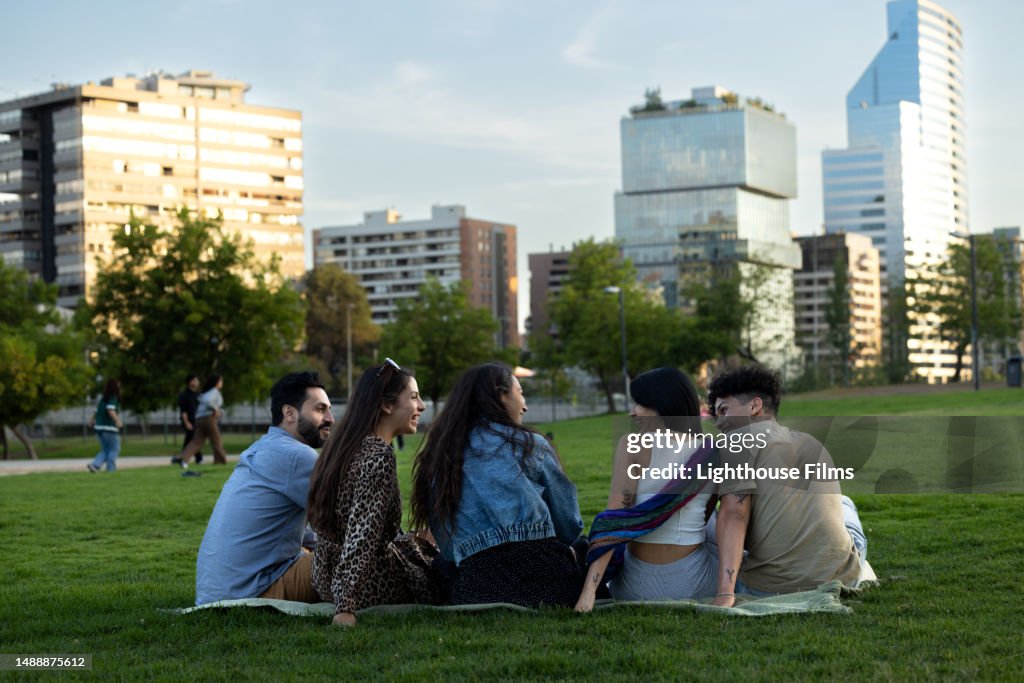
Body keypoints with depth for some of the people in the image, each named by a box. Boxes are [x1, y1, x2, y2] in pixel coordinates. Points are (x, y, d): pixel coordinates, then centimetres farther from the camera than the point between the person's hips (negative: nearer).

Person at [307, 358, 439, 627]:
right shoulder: (379, 455, -21)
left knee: (420, 544, 30)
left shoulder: (344, 445, 8)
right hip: (371, 584, -9)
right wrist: (346, 605, -33)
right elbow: (363, 533, -29)